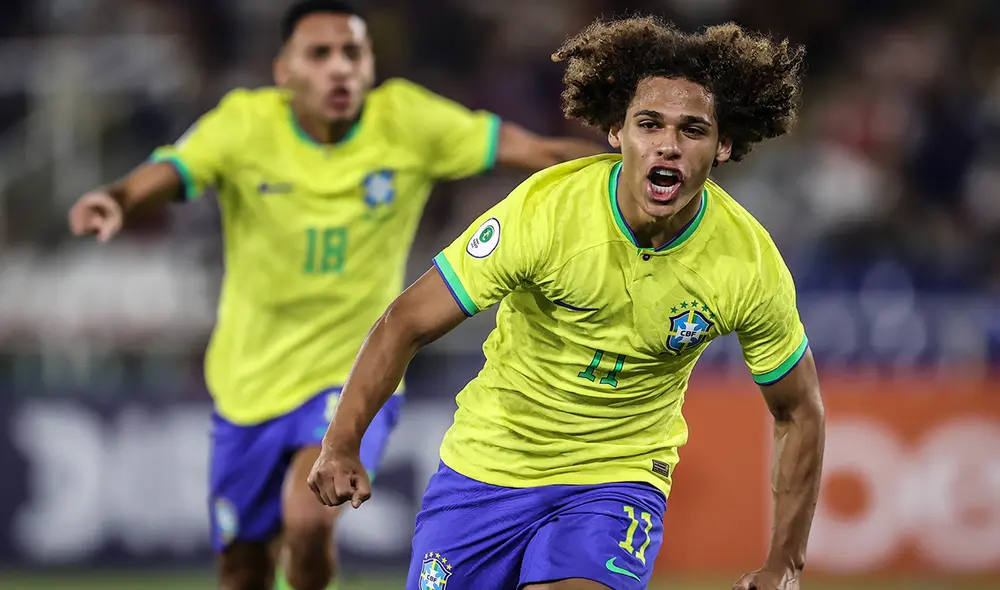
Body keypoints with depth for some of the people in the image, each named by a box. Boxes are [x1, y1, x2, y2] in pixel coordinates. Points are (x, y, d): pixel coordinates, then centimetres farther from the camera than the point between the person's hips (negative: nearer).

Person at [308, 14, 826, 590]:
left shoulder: (751, 263, -16)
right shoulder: (543, 208, -21)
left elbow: (799, 412, -1)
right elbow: (407, 322, -15)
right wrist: (342, 444, -23)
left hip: (620, 480, -1)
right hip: (487, 465, 1)